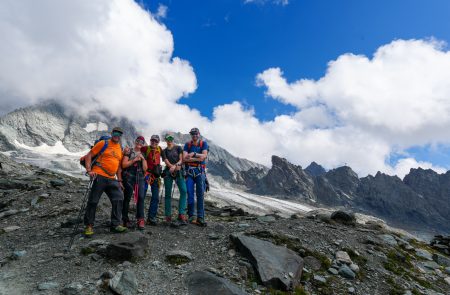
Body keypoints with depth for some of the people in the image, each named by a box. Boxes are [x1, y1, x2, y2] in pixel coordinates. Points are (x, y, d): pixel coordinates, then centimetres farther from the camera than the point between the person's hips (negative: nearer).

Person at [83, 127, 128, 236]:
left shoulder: (120, 149, 16)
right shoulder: (103, 143, -1)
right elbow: (89, 156, -2)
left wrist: (119, 180, 17)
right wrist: (89, 170, -14)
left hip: (112, 179, 6)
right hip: (99, 176, -6)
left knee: (119, 199, 0)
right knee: (93, 201, -1)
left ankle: (115, 225, 8)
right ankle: (89, 226, 12)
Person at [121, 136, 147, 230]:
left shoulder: (143, 155, 18)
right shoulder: (129, 151, 6)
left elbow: (145, 168, 10)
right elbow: (124, 165, -3)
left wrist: (143, 159, -1)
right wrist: (134, 160, -9)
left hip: (140, 178, 3)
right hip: (129, 177, -3)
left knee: (141, 197, -9)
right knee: (127, 198, 1)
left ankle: (140, 220, -8)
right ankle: (125, 220, 13)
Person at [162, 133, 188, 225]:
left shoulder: (178, 148, 10)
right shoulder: (164, 151, 11)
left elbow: (181, 160, 1)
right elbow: (167, 162, -3)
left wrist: (175, 165, -19)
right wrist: (176, 166, -19)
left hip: (179, 172, 0)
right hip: (168, 172, 0)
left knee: (183, 191, -17)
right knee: (168, 194, 1)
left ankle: (182, 214, -17)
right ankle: (168, 216, 8)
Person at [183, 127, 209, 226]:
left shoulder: (204, 143, 6)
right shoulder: (187, 144, 7)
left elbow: (204, 156, -9)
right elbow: (184, 158, -7)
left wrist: (193, 153, -13)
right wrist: (198, 158, -12)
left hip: (200, 171, -1)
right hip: (189, 171, 1)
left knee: (200, 194, -3)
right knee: (190, 194, -1)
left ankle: (200, 217, -1)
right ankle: (192, 216, 7)